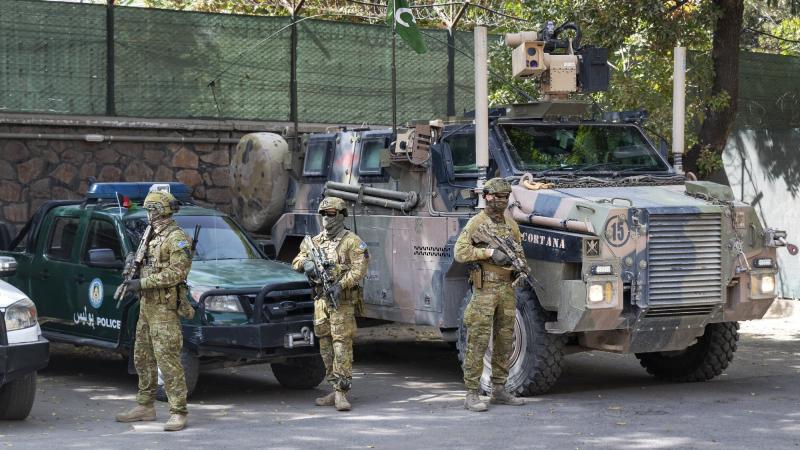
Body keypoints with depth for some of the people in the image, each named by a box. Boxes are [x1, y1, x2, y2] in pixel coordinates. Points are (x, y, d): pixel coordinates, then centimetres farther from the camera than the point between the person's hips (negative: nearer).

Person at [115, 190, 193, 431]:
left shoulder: (176, 238, -12)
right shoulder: (152, 236, 18)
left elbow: (177, 272, -21)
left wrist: (143, 283, -20)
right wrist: (133, 277, 7)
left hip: (164, 308, -10)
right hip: (147, 305, 10)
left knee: (168, 359, -11)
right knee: (143, 357, 14)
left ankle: (178, 413, -9)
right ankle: (145, 406, 24)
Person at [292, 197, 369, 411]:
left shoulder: (352, 241, -3)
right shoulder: (316, 241, 17)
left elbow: (359, 269, -13)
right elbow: (297, 260, 15)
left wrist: (341, 285, -25)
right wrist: (306, 263, -9)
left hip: (342, 300, -7)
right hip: (321, 299, 7)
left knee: (342, 345, -11)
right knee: (326, 345, 8)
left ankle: (341, 393, -13)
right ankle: (335, 390, 15)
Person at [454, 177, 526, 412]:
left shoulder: (511, 224, 14)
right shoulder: (476, 223, -4)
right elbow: (460, 252, -12)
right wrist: (490, 252, -20)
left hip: (507, 288, 6)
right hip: (485, 289, -6)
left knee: (504, 341, 10)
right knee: (478, 342, -6)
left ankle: (499, 390, 19)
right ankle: (471, 394, -4)